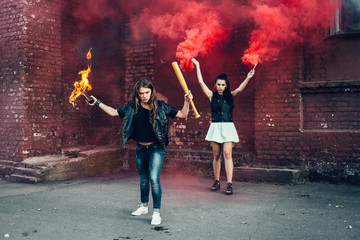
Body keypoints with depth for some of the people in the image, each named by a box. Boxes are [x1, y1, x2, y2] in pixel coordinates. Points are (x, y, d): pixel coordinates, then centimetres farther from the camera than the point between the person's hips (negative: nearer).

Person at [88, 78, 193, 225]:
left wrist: (187, 101, -20)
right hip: (141, 148, 4)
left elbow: (182, 115, -6)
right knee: (143, 178, 18)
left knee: (154, 178, -15)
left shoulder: (160, 106, -8)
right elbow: (114, 112, 11)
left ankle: (156, 212, -4)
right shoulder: (132, 107, 0)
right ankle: (143, 206, 38)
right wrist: (97, 103, 10)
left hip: (156, 148, -4)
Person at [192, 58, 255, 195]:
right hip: (215, 127, 1)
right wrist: (197, 66, 3)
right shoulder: (212, 96, 7)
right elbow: (201, 82, 2)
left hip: (228, 127, -1)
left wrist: (248, 78, -25)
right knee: (216, 156, 5)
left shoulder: (230, 96, 8)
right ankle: (217, 182, 16)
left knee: (227, 154, -10)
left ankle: (229, 184, -13)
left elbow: (239, 89, -10)